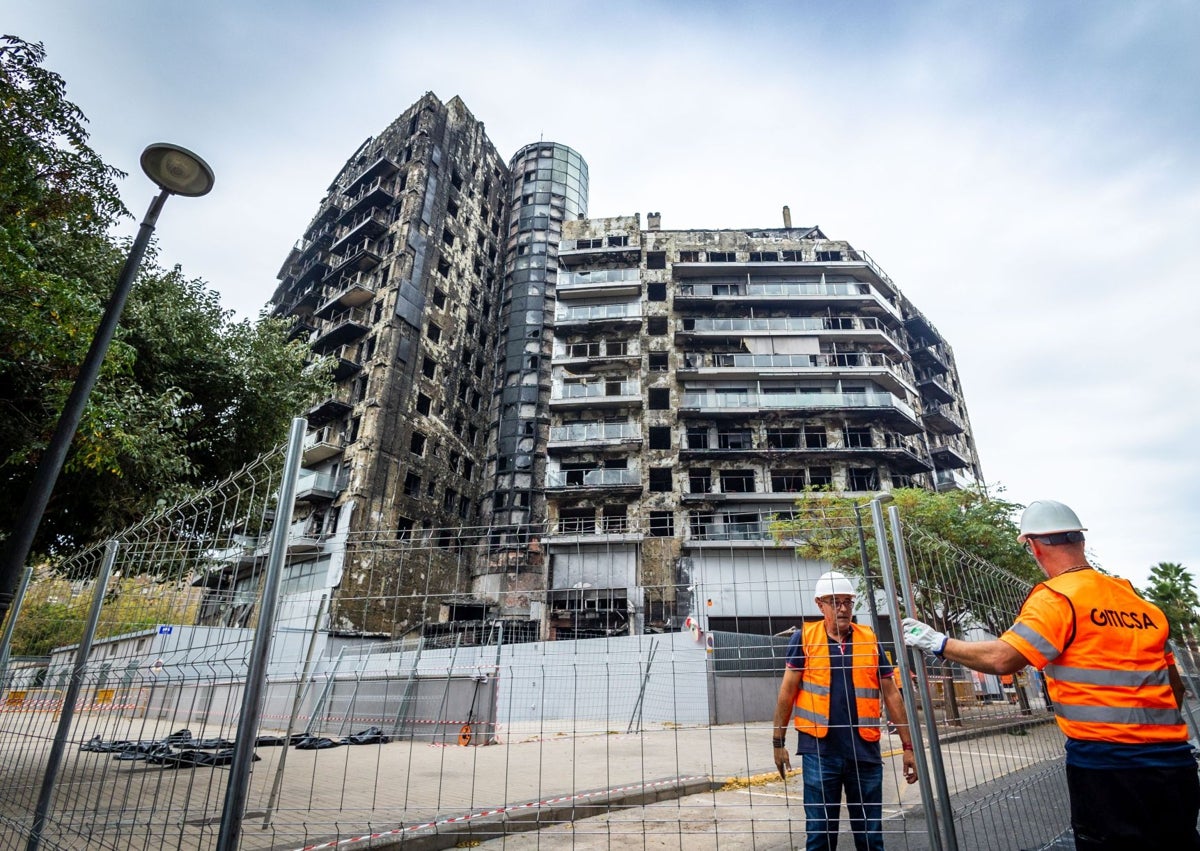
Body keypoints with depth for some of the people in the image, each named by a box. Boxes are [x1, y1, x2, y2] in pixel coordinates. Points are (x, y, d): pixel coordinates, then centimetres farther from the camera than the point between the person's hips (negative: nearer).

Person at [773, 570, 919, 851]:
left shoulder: (869, 639, 3)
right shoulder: (804, 637, -4)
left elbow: (891, 694, 8)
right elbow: (788, 691, -1)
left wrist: (908, 746, 6)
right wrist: (778, 742, -1)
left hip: (865, 750, 2)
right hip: (819, 751, -2)